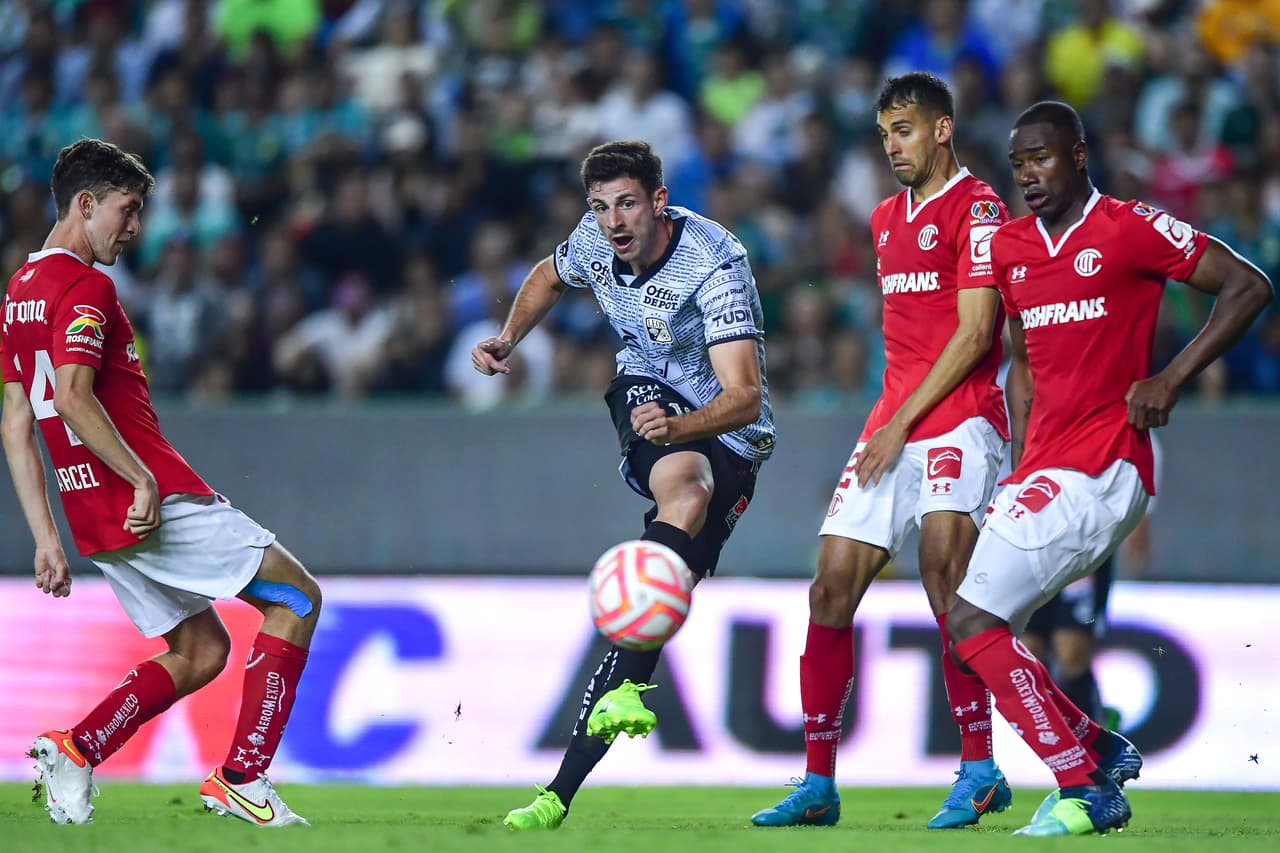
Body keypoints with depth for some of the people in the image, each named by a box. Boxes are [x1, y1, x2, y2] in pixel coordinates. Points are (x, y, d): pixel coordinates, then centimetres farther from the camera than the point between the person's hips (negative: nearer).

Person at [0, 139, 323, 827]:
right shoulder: (85, 286, -12)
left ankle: (75, 749, 0)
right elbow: (73, 397, -26)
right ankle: (242, 776, -5)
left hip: (94, 515, 9)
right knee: (297, 597, 2)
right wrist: (143, 478, -22)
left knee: (201, 650, 18)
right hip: (155, 501, -9)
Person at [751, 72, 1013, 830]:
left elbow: (974, 331, -13)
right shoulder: (887, 218, 20)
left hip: (959, 418, -8)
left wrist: (902, 426, -14)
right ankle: (819, 785, 7)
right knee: (831, 591, 1)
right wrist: (888, 424, 18)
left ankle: (980, 770, -20)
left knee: (943, 566, -24)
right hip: (893, 428, 8)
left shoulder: (977, 208, -5)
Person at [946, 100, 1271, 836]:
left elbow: (1249, 287, -7)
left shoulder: (1130, 229, -6)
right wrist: (1021, 466, 15)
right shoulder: (1010, 247, 15)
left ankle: (1084, 790, -11)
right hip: (1043, 472, 8)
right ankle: (1104, 751, 20)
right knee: (978, 627, 5)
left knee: (974, 621, -17)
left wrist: (1171, 380, -13)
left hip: (1101, 469, -8)